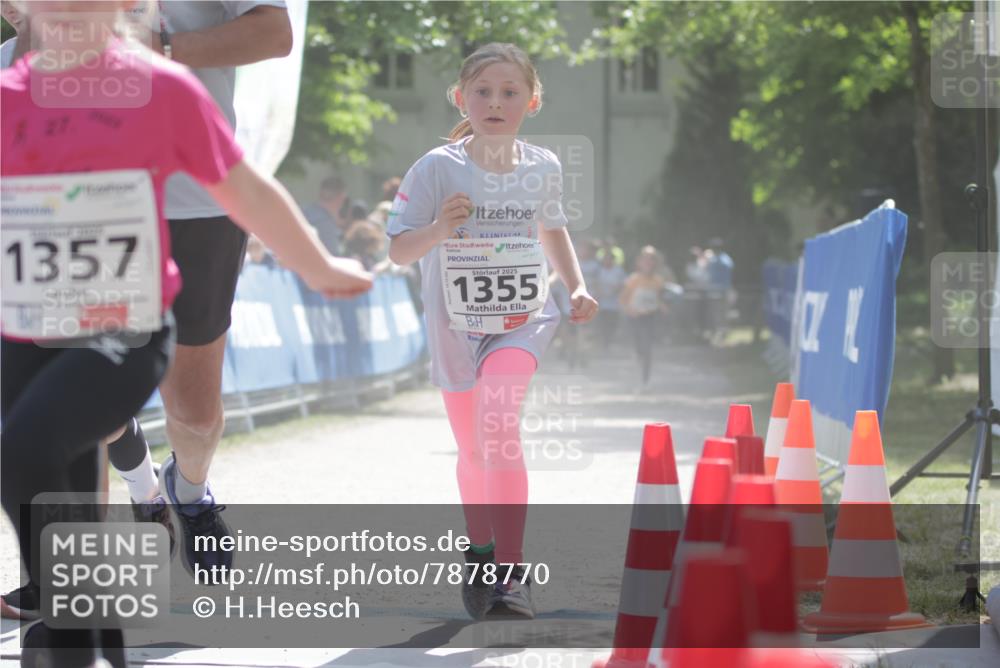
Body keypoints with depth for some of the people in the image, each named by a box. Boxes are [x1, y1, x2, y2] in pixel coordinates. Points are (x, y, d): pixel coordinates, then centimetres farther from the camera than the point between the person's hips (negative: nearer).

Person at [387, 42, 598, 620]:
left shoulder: (543, 168, -4)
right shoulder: (437, 169, -13)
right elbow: (399, 251, -13)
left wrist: (577, 287, 4)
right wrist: (438, 229, -32)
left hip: (522, 320, -1)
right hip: (456, 327, 1)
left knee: (497, 421, -26)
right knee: (474, 451, 14)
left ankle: (512, 572, -25)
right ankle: (481, 554, 41)